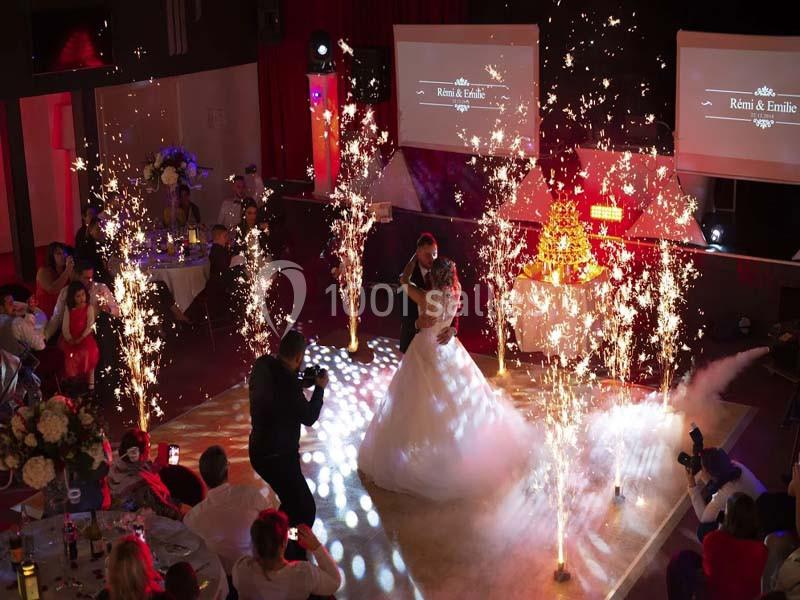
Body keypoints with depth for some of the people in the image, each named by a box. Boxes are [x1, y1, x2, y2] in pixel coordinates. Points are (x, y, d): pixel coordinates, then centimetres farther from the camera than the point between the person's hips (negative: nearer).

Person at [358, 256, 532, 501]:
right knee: (459, 401, 18)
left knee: (424, 406, 7)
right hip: (450, 349, 5)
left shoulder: (425, 297, -24)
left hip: (426, 350, -5)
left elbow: (404, 280, -7)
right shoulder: (456, 293, -11)